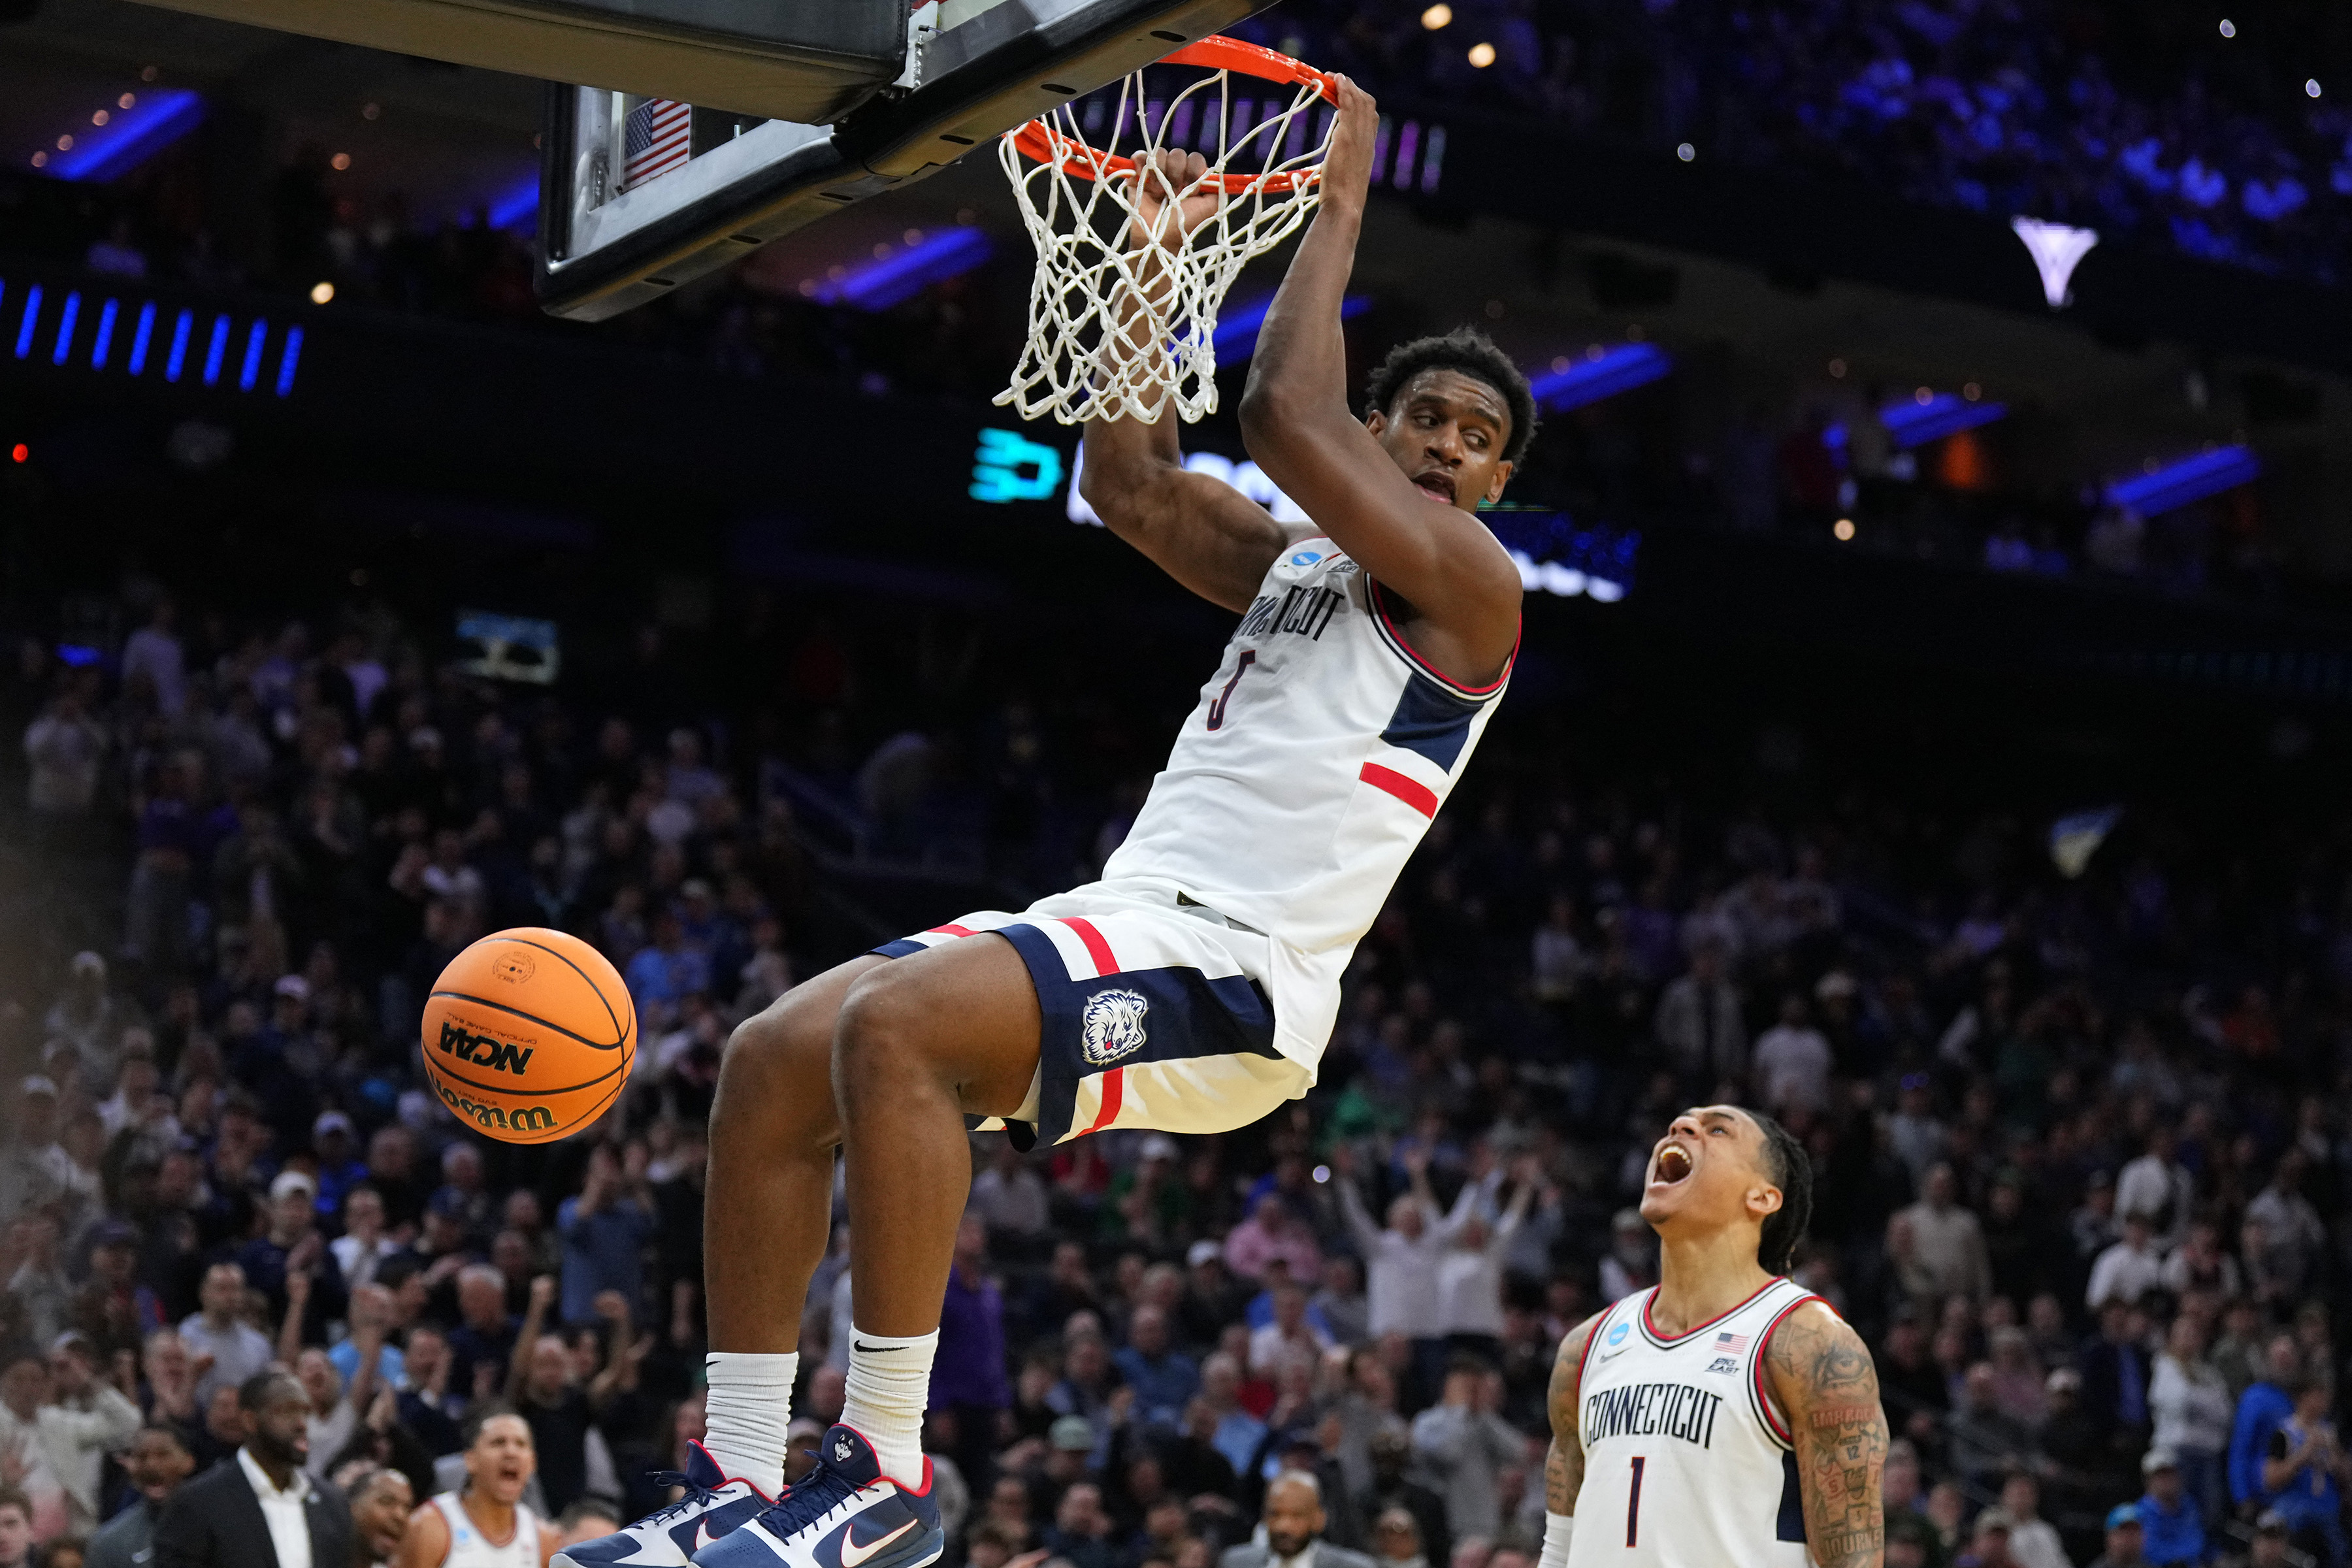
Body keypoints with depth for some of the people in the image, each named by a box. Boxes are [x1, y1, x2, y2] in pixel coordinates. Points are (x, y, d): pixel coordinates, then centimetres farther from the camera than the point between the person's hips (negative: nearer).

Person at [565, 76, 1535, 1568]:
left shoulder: (1472, 588, -4)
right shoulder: (1294, 559, 22)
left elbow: (1286, 412, -14)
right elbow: (1130, 483, 20)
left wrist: (1340, 202, -5)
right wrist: (1152, 261, 15)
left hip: (1235, 972, -9)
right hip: (1130, 916, 9)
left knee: (895, 1021, -31)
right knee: (776, 1055, -4)